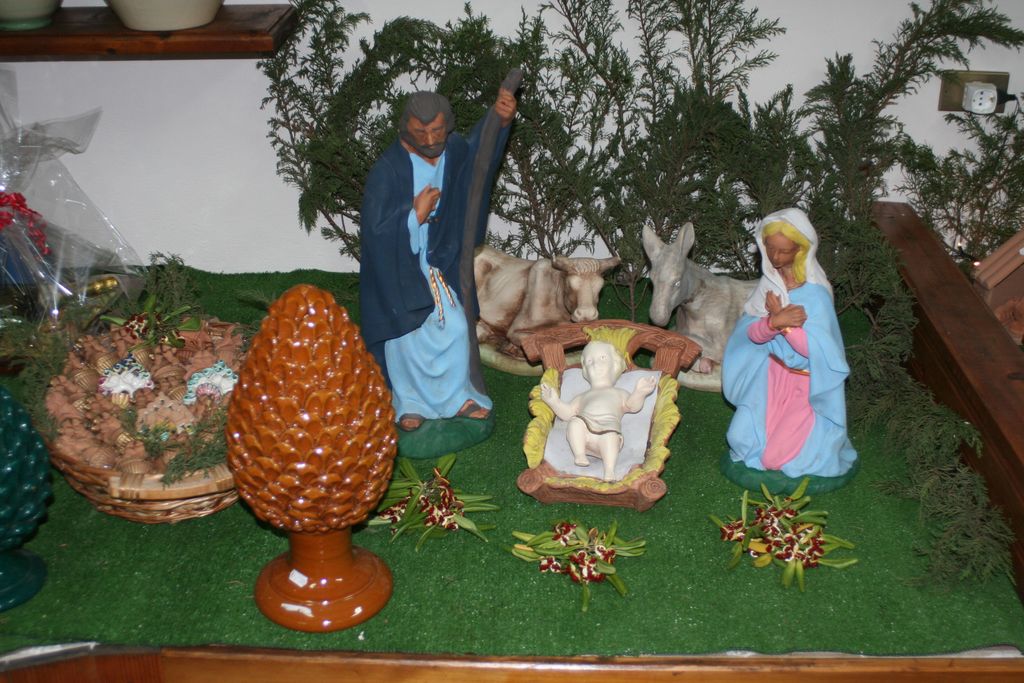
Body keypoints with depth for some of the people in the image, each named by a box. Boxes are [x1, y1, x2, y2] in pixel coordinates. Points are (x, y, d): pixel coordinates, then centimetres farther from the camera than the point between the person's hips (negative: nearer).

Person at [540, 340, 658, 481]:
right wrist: (554, 401, 12)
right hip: (584, 431, 2)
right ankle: (579, 455, -36)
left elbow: (633, 406, 13)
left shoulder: (619, 393, 35)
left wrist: (639, 392, -7)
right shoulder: (583, 396, 42)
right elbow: (568, 413, 27)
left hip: (609, 428, -2)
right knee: (575, 422, -31)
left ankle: (609, 470, -48)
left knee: (610, 437, -37)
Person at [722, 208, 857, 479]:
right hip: (772, 373, 5)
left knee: (789, 454, -4)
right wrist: (775, 321, -30)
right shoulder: (771, 281, -4)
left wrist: (780, 318, -24)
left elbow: (813, 349, -25)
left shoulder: (815, 292, -21)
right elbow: (752, 333, -9)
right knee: (746, 440, 0)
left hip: (805, 382, -5)